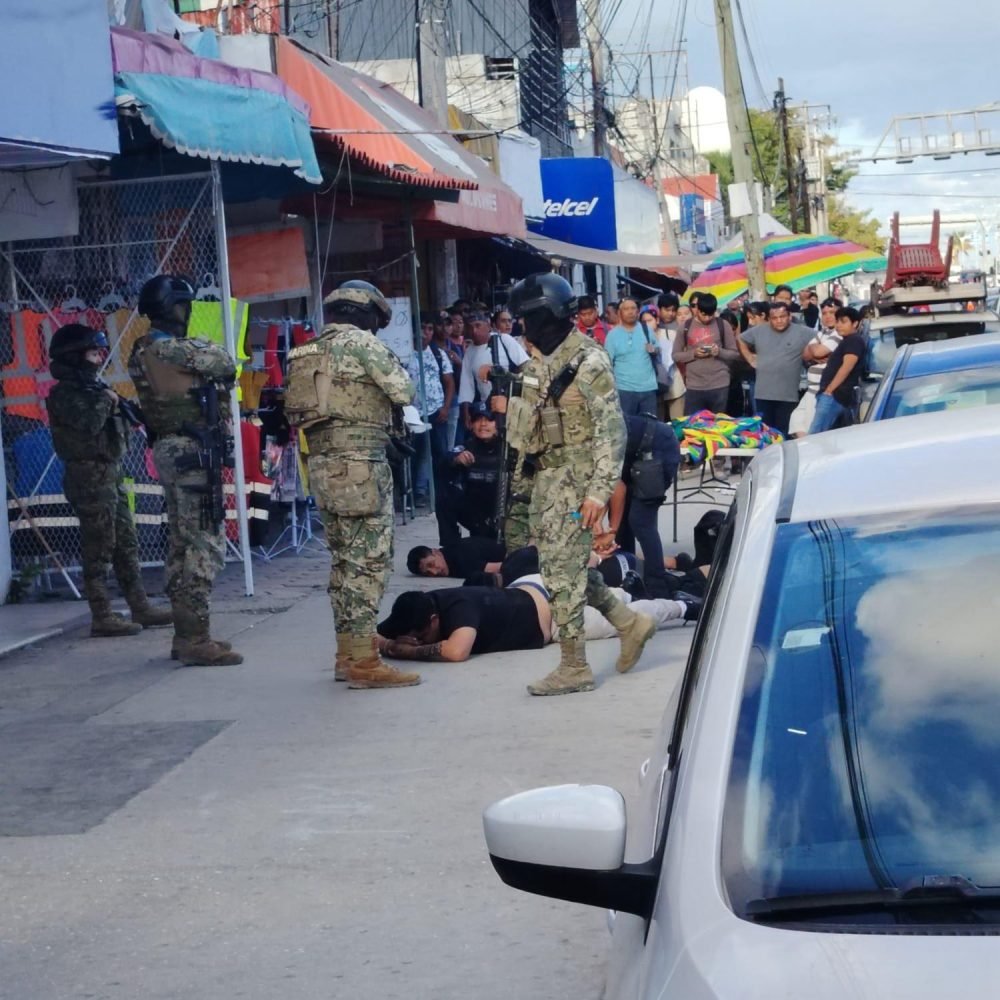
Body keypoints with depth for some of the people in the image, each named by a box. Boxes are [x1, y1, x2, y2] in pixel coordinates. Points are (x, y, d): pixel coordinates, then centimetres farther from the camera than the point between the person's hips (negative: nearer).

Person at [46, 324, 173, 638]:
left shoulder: (93, 385, 17)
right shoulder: (64, 393, -11)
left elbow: (120, 429, 19)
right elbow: (89, 423, -26)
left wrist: (117, 406, -1)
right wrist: (106, 400, -10)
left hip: (111, 473, 9)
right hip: (90, 477, -9)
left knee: (126, 545, 11)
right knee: (99, 550, -7)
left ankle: (140, 608, 16)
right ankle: (102, 617, -4)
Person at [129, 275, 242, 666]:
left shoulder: (144, 352, 16)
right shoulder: (172, 349, -15)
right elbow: (225, 364, -4)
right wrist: (207, 350, 13)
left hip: (173, 451, 10)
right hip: (190, 452, -10)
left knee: (183, 544, 13)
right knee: (203, 545, -10)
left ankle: (186, 633, 17)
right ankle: (195, 640, -11)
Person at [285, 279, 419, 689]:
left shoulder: (309, 352, 17)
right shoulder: (360, 342, -6)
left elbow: (295, 409, 14)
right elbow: (404, 392, -7)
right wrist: (391, 367, 13)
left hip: (323, 463, 8)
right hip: (358, 463, -8)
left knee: (344, 560, 14)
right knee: (369, 561, -7)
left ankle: (347, 653, 19)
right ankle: (363, 662, -9)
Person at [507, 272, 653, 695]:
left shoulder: (589, 362, -14)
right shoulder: (539, 362, 12)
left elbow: (611, 430, -17)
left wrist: (599, 490, -22)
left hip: (575, 481, -9)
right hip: (546, 479, 9)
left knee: (564, 572, -5)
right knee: (561, 567, 13)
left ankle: (574, 668, 4)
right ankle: (629, 623, 27)